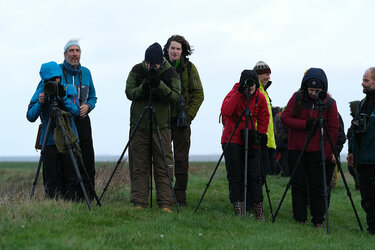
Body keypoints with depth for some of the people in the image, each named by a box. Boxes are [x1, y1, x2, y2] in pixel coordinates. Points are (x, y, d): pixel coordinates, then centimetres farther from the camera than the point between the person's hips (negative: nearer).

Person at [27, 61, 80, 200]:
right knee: (51, 180, -2)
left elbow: (76, 111, -11)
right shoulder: (40, 92, 3)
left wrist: (63, 98, -24)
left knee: (70, 178, 0)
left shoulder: (69, 90, 2)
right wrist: (40, 103, -20)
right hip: (49, 141, 0)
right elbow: (30, 117, -4)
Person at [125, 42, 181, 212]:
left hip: (161, 126, -1)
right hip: (139, 125, 1)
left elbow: (175, 97, -11)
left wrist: (159, 85, -25)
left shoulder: (170, 73, -1)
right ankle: (139, 203, 6)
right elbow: (129, 93, -2)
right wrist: (143, 88, -20)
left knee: (163, 166, -3)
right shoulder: (137, 70, 3)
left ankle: (165, 204, -2)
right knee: (139, 166, 2)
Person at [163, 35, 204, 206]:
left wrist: (189, 114, -7)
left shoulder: (189, 68, 1)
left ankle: (180, 197, 5)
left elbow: (198, 94, 1)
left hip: (181, 120, -2)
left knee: (181, 159, -1)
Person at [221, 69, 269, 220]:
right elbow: (225, 111, -26)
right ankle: (238, 211, 1)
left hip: (249, 142, 2)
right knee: (235, 176, -3)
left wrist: (260, 135, -3)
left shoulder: (260, 98, 1)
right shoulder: (234, 93, -8)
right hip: (232, 139, -2)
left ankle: (259, 213, 1)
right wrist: (239, 92, -27)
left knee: (254, 176, -3)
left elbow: (264, 119, 10)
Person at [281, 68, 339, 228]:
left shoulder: (329, 103, -5)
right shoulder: (297, 98, -3)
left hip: (317, 152, -1)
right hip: (296, 149, 1)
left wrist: (327, 153, -9)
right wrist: (305, 124, -17)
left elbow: (333, 130, -3)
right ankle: (300, 219, 14)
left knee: (317, 186, 1)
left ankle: (318, 220, 11)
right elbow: (285, 117, -4)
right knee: (298, 185, 5)